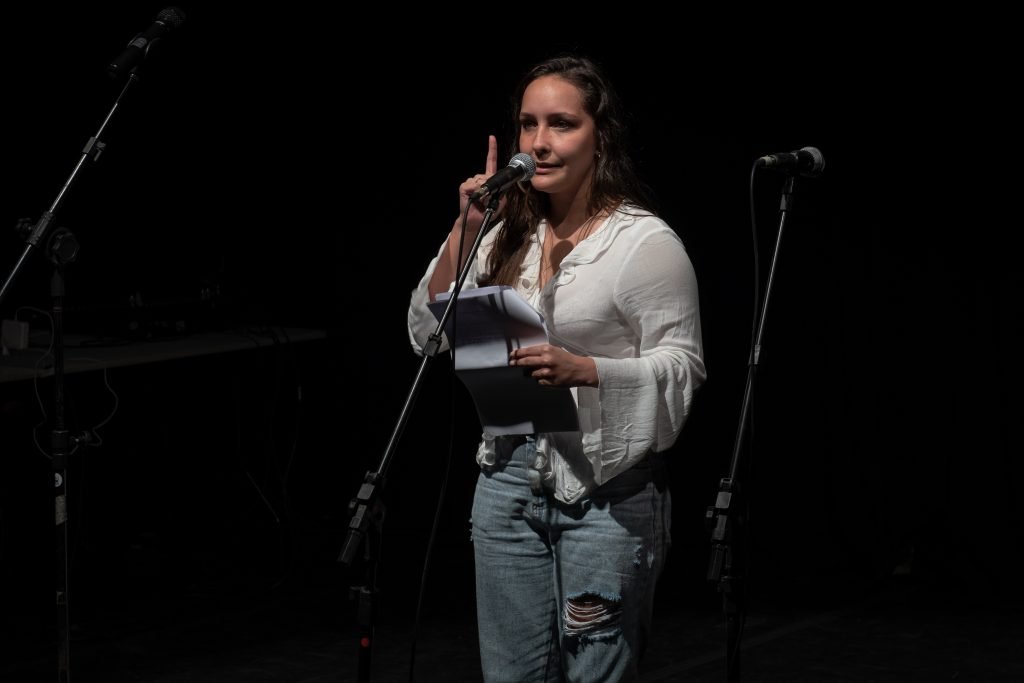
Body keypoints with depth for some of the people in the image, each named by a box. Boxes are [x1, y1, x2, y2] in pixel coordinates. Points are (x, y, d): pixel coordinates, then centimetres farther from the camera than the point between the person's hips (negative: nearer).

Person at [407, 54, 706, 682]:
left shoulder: (647, 243, -10)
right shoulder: (509, 235, 10)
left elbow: (681, 369, -12)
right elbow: (429, 334, 8)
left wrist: (582, 370, -27)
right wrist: (465, 231, -2)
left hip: (607, 492, -6)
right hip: (509, 482, 6)